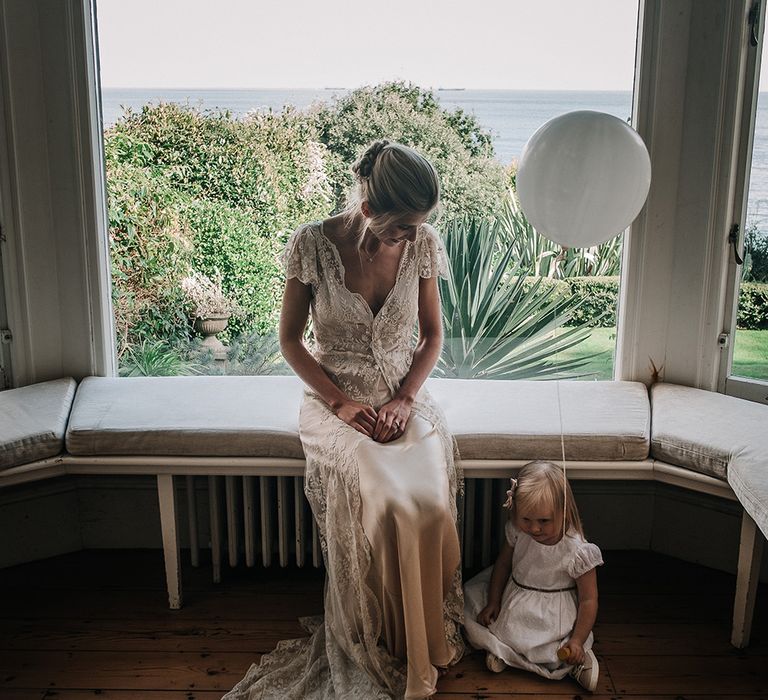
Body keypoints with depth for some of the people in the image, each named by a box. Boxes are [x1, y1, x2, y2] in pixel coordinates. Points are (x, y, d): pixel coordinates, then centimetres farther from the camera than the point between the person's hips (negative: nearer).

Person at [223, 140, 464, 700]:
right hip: (335, 401, -2)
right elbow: (290, 340, -2)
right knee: (384, 503, -30)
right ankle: (376, 651, -5)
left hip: (404, 396, 2)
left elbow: (433, 335, 7)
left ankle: (426, 645, -1)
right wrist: (339, 402, -13)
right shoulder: (313, 245, -12)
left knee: (430, 503, -27)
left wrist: (405, 400, -9)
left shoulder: (423, 245, -4)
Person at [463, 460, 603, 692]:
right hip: (513, 602, 6)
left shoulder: (577, 551, -26)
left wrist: (577, 641, -19)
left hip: (552, 615, -6)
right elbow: (503, 563, 5)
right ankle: (501, 648, -3)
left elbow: (588, 600, -17)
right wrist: (493, 601, 1)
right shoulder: (517, 532, -13)